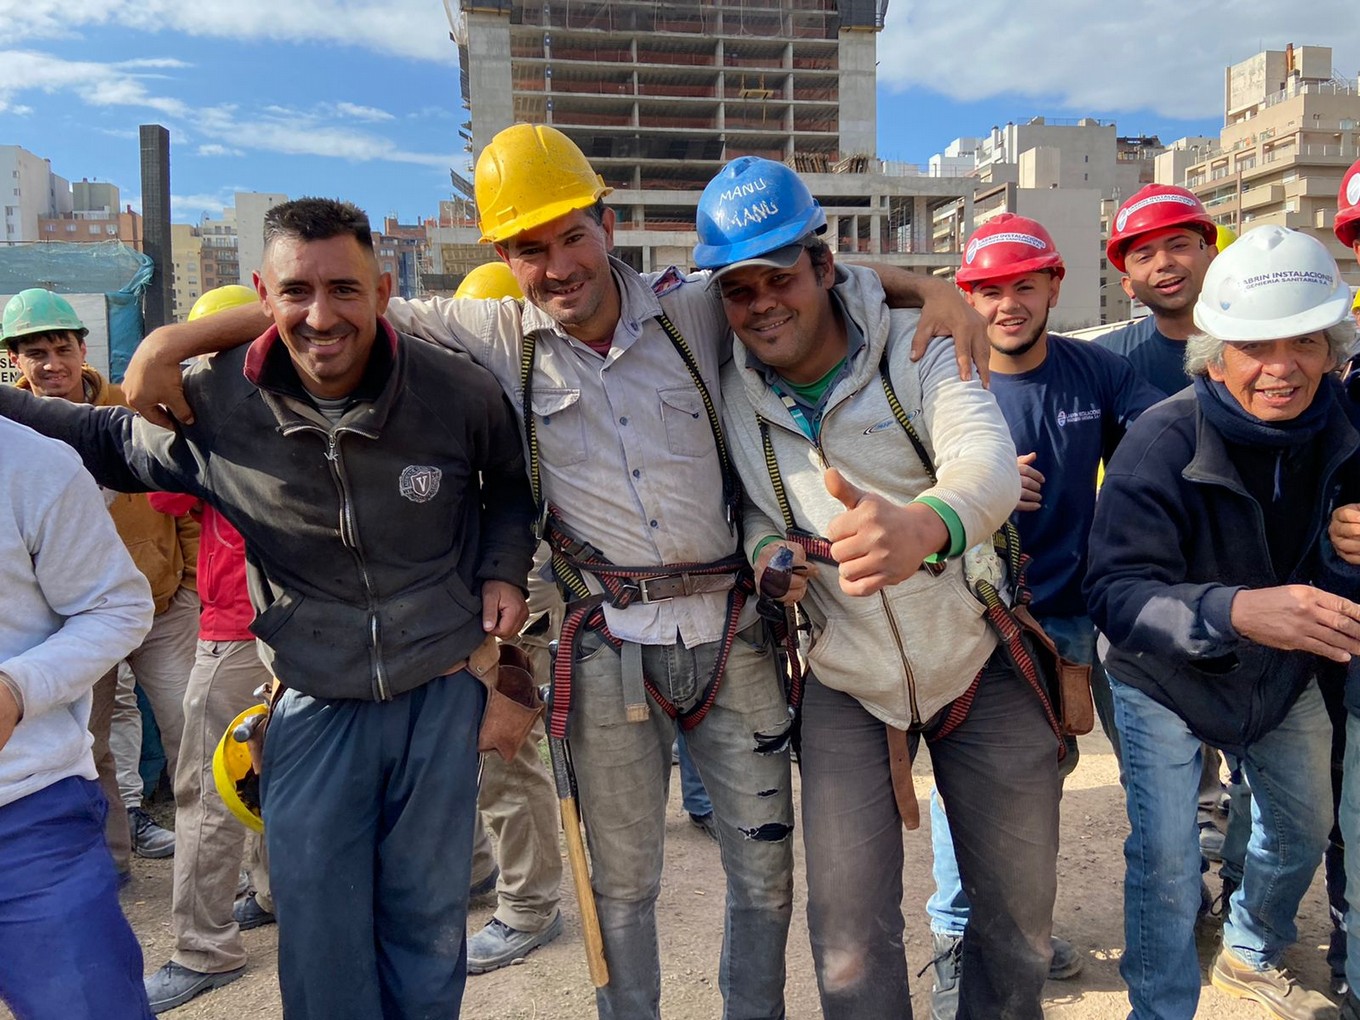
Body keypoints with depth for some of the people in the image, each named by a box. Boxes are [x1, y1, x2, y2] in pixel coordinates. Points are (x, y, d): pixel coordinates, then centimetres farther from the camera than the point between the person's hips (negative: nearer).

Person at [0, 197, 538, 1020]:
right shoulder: (213, 405, -10)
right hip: (315, 700, 1)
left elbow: (511, 483, 8)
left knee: (428, 920, 15)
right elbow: (108, 441, 12)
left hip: (442, 689, 0)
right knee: (319, 936, 10)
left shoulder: (459, 391, -13)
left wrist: (504, 572, -6)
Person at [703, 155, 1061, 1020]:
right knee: (850, 935, 2)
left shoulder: (916, 346, -13)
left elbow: (989, 459, -30)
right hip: (846, 685, 1)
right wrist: (763, 545, -14)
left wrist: (924, 525, -54)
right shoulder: (730, 395, -5)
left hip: (981, 661, -1)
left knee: (1019, 917, 14)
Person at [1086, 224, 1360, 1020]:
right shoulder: (1162, 444, -30)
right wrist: (1235, 610, -54)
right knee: (1166, 859, -6)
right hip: (1165, 681, -5)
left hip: (1285, 674, 6)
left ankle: (1251, 955, 50)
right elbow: (1116, 592, -39)